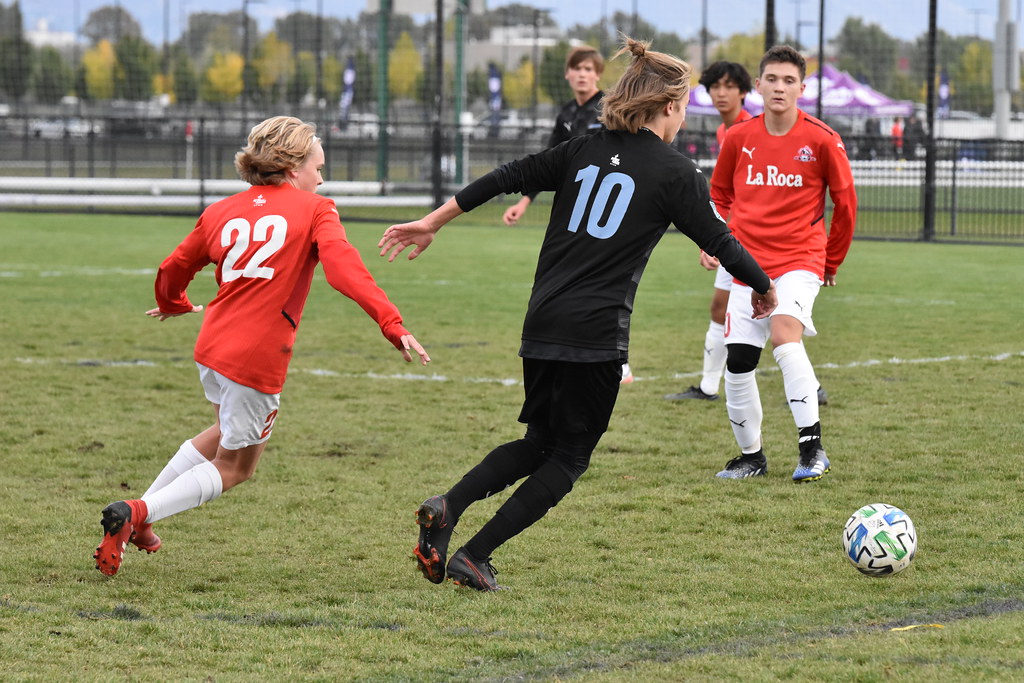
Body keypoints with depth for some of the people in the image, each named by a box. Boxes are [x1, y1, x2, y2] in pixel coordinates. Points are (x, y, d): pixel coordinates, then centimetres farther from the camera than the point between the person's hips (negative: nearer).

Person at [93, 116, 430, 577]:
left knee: (228, 434, 33)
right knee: (233, 467, 12)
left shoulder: (222, 212, 12)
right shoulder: (314, 211, -2)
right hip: (258, 361, -6)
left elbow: (172, 271, 20)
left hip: (212, 347, 6)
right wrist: (390, 322, -28)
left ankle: (139, 513, 28)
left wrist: (174, 306, 43)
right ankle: (137, 514, -8)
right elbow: (343, 267, -20)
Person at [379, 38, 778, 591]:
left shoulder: (584, 150, 12)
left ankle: (446, 508, -3)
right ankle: (474, 557, -2)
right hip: (597, 336, -6)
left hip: (542, 324, 6)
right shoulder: (674, 173, -2)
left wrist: (432, 223, 16)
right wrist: (763, 289, 20)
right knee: (568, 457, 7)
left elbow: (507, 178, 10)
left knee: (540, 443, 21)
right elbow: (719, 242, 2)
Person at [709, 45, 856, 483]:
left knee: (784, 332, -30)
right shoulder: (739, 138, 2)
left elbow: (845, 201, 4)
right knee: (737, 364, 2)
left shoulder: (821, 140, -7)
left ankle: (811, 446, -28)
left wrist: (832, 261, 11)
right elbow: (719, 193, 20)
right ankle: (751, 456, 22)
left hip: (800, 261, -4)